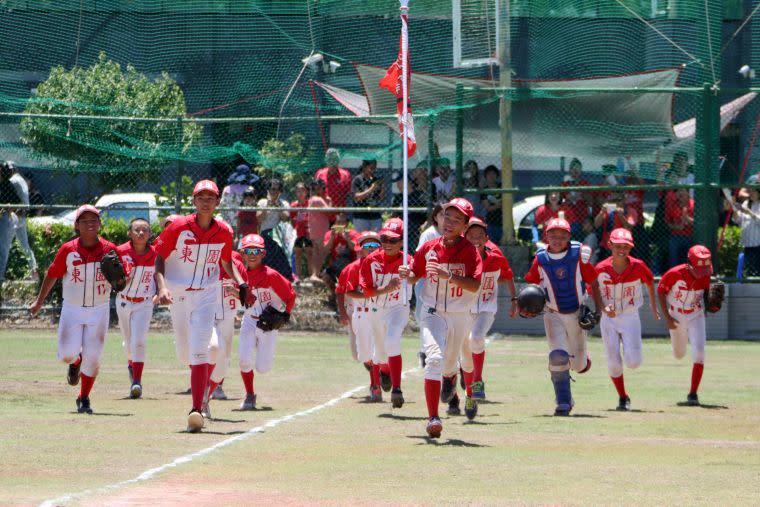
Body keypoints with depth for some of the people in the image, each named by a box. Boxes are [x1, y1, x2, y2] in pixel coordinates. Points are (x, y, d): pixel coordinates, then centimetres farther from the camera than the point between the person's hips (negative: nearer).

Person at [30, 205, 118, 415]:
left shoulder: (109, 250, -6)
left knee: (93, 356, -4)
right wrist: (39, 301, 12)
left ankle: (84, 399, 14)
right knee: (66, 354, -10)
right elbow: (52, 275, 5)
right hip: (72, 309, 0)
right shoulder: (67, 250, -7)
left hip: (99, 310, 0)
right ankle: (75, 363, 29)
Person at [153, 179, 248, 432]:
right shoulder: (178, 227, -10)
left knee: (199, 352, -14)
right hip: (178, 295, 1)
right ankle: (201, 388, 43)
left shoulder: (224, 232, -2)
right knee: (186, 354, 9)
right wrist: (161, 286, -20)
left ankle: (197, 409, -19)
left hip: (206, 295, 0)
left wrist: (240, 282, -1)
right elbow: (159, 258, -5)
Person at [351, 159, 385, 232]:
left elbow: (380, 199, 11)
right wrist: (371, 190, -21)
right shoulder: (357, 180, -4)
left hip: (376, 217, 5)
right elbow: (356, 198, -14)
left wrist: (383, 188, -8)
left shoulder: (376, 180, 9)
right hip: (361, 217, -5)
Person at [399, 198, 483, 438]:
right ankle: (433, 418, -27)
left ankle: (450, 376, 61)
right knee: (435, 358, -23)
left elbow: (475, 285, -21)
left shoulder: (470, 251, -10)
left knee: (448, 365, 19)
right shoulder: (429, 248, -3)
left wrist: (448, 276, -34)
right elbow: (415, 275, 9)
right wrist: (407, 274, -15)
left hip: (460, 317, 1)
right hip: (432, 313, -1)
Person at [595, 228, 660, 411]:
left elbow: (649, 282, 7)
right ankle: (623, 397, 22)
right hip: (608, 319, 1)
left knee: (633, 362, -11)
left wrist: (653, 307, 16)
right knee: (613, 363, 0)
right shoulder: (601, 269, -12)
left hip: (630, 318, 0)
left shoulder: (637, 266, -13)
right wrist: (604, 309, -19)